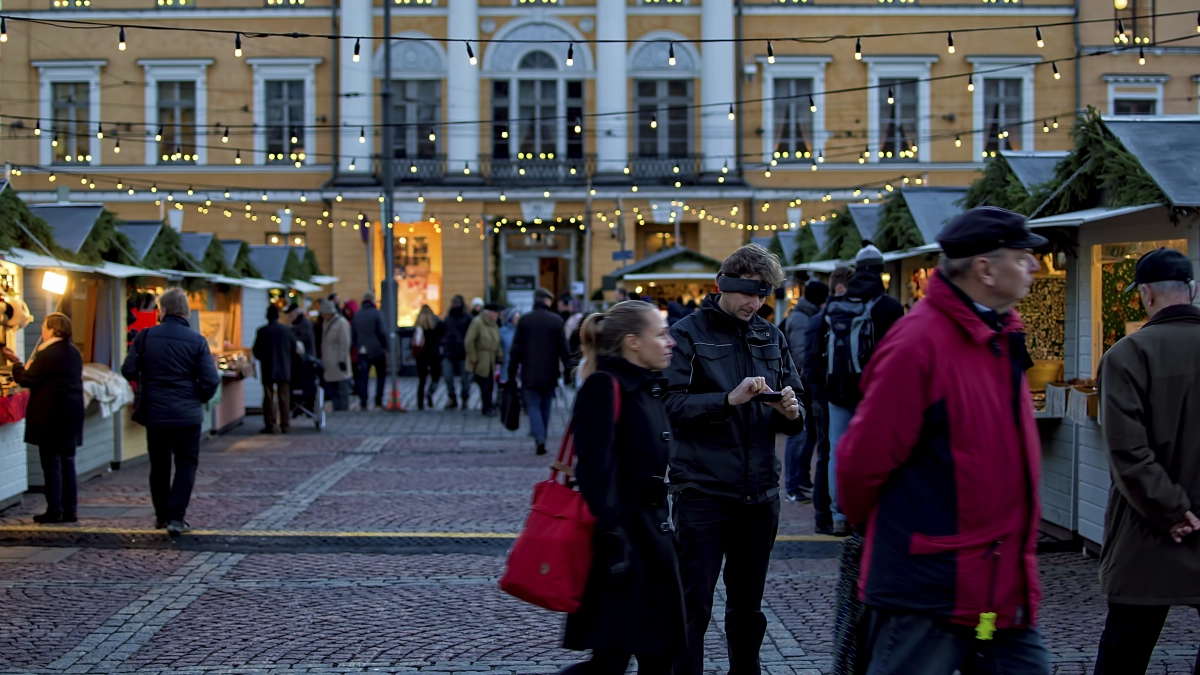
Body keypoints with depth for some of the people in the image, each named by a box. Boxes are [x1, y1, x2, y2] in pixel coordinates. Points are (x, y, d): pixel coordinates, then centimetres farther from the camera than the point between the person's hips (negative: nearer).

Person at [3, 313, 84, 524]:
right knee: (67, 461, 11)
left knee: (51, 462, -2)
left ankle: (54, 510, 0)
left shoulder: (47, 354, -16)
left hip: (50, 416, -7)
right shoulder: (75, 353, 10)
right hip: (71, 415, 7)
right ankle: (70, 510, 11)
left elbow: (26, 380, -13)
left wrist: (16, 363, 4)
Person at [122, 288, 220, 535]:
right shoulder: (197, 341, -7)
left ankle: (161, 515, 25)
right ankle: (176, 517, -5)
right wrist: (200, 399, 9)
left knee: (159, 465, 16)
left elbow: (128, 371, -3)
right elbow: (211, 380, -10)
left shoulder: (145, 337, -5)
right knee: (186, 464, 7)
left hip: (154, 412, 2)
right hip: (187, 414, -2)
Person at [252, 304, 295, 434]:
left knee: (268, 397, 3)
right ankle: (285, 425, 5)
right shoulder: (287, 330, -4)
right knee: (284, 398, 5)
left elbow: (256, 351, -4)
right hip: (285, 369, 1)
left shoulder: (262, 332, -9)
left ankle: (270, 425, 2)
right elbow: (294, 349, 4)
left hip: (268, 369, -1)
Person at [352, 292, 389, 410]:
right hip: (377, 350, -4)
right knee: (381, 375, 10)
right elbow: (383, 332, -12)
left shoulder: (356, 315, 7)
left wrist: (357, 347, 14)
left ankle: (363, 402, -3)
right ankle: (378, 401, 5)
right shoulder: (377, 313, -8)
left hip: (362, 350, 4)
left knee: (363, 377, 3)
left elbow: (353, 334, 9)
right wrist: (385, 346, -4)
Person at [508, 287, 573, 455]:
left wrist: (512, 373, 3)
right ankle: (541, 439, 20)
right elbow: (563, 348, -4)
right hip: (549, 374, 1)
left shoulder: (524, 320, -4)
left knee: (533, 405, 1)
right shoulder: (556, 320, -4)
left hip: (530, 374, -1)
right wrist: (567, 368, 3)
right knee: (545, 407, 15)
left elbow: (516, 349, -2)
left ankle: (539, 439, -18)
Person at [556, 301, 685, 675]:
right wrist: (612, 542, -24)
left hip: (651, 532, 10)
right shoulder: (605, 388, -15)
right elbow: (596, 471, -21)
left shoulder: (649, 388, 14)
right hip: (622, 533, -10)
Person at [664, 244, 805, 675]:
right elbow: (670, 405, -13)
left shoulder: (771, 338, 12)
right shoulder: (688, 333, -3)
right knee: (694, 605, -2)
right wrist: (730, 399, -23)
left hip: (760, 491, 5)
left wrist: (791, 412, -8)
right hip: (702, 490, -5)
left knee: (748, 606, 14)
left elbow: (793, 422, 15)